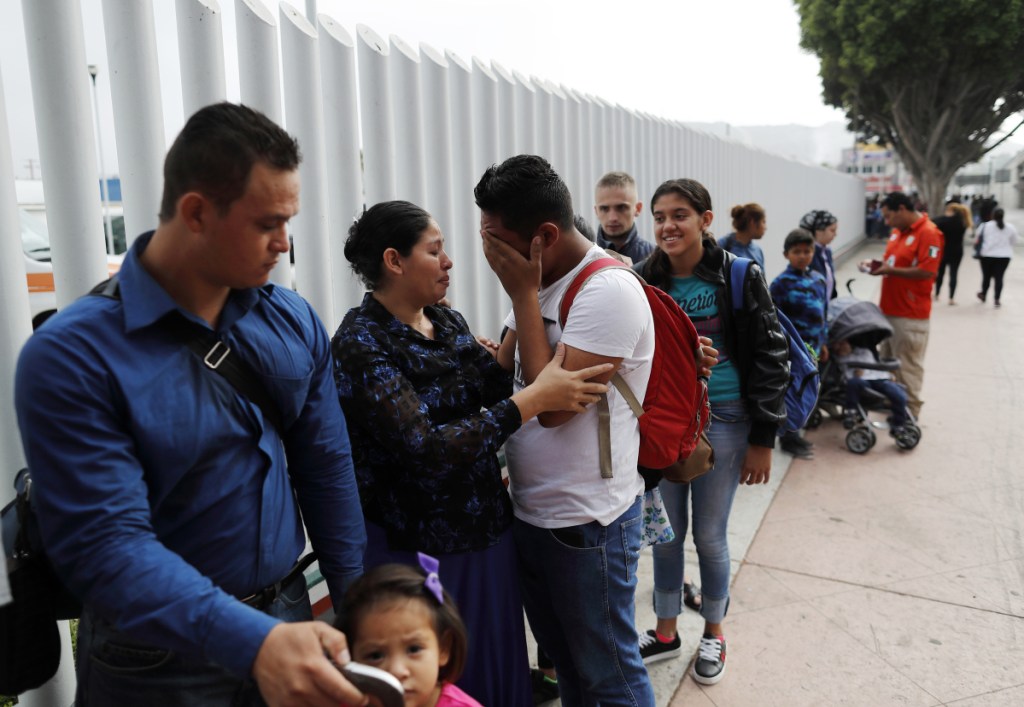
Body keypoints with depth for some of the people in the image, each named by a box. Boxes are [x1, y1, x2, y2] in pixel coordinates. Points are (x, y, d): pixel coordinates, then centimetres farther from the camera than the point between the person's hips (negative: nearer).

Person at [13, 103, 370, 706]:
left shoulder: (295, 322, -4)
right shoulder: (72, 356, -18)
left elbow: (326, 467, 1)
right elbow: (104, 544, -24)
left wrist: (355, 601, 1)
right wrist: (252, 642, -35)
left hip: (288, 617, 5)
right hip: (160, 658, -4)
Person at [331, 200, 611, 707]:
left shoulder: (449, 323, 5)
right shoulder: (361, 343, -19)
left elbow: (505, 389, -3)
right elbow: (426, 450, -28)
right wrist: (536, 398, -29)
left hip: (486, 530, 7)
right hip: (416, 546, -6)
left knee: (498, 665, 21)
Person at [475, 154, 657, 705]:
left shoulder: (609, 290, -21)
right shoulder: (538, 282, 5)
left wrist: (524, 294, -20)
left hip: (586, 524, -8)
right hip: (529, 511, 8)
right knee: (562, 658, 25)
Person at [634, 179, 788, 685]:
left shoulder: (739, 276, -8)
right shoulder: (645, 280, -1)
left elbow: (770, 357, -6)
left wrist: (763, 439, -8)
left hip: (722, 420, -3)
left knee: (710, 536, 9)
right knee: (665, 533, 13)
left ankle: (713, 633, 34)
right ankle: (666, 632, 34)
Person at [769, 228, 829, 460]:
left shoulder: (818, 279, 8)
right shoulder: (781, 283, -12)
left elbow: (822, 313, 16)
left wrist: (823, 343, 18)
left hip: (811, 347, 7)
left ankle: (793, 435, 28)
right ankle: (788, 439, 14)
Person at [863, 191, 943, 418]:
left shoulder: (929, 233, -15)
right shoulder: (897, 231, 12)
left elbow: (927, 272, -22)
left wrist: (891, 270, -20)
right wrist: (877, 265, 5)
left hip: (910, 316, -9)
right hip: (888, 310, 9)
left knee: (908, 366, 0)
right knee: (887, 362, 18)